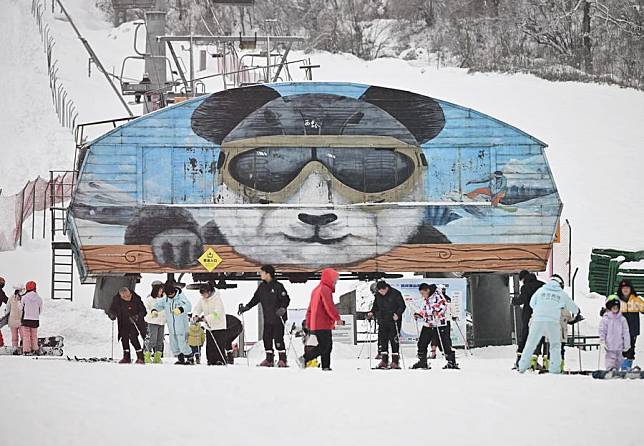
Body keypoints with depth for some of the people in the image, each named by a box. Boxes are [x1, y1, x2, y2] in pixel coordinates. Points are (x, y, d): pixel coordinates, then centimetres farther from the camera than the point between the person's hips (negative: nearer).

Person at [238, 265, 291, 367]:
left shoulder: (278, 286, -9)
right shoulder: (262, 286, 11)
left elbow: (286, 299, -11)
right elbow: (255, 299, 18)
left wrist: (282, 309, -26)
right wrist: (246, 307, 11)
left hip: (278, 318, -7)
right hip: (267, 318, 7)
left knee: (278, 338, -6)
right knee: (266, 338, 4)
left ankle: (282, 359, 2)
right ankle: (269, 359, 13)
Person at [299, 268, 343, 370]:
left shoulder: (316, 290, 21)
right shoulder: (325, 290, -11)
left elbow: (310, 308, 24)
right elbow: (329, 306, -20)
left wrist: (308, 323, 26)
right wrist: (337, 319, -17)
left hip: (315, 324, 10)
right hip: (323, 324, -10)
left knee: (328, 346, 11)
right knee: (324, 346, -12)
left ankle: (326, 367, 8)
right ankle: (304, 359, -16)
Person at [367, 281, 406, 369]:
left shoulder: (395, 294, -9)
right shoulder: (377, 296, 6)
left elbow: (402, 306, -6)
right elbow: (375, 306, 19)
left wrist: (397, 314, -21)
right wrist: (371, 312, 0)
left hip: (394, 321, -5)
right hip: (382, 321, 5)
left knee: (394, 340, -3)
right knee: (382, 340, 2)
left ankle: (395, 361, 3)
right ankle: (384, 360, 9)